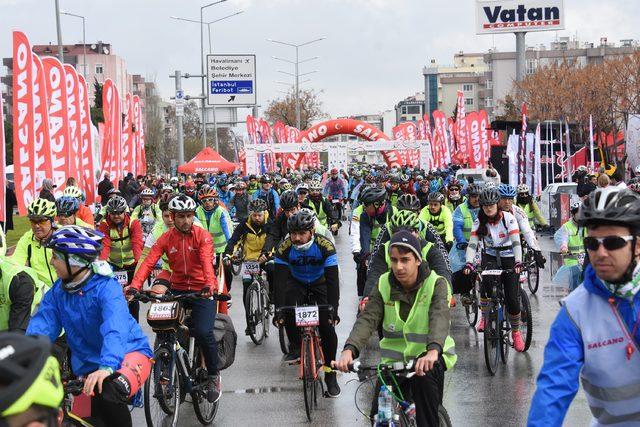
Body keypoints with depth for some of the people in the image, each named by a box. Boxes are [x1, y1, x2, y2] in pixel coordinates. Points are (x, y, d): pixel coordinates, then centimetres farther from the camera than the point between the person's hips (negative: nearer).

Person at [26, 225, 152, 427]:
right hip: (90, 364, 7)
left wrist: (107, 367, -51)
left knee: (107, 394, -36)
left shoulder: (106, 287, -21)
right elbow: (40, 327, -10)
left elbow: (115, 329, -36)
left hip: (128, 355, -6)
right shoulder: (57, 292, -3)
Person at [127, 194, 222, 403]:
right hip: (177, 289, 3)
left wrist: (209, 285, -42)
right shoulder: (166, 238, 0)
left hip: (201, 291, -3)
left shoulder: (203, 236, -7)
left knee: (203, 333, -20)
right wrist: (134, 286, -28)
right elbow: (149, 262, -12)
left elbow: (207, 262, -23)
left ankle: (213, 376, 3)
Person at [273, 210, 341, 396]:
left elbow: (332, 279, -33)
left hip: (320, 283, -1)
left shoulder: (325, 246, -30)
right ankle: (296, 346, -3)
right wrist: (278, 310, -37)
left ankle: (330, 373, -3)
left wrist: (333, 311, -40)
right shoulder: (285, 248, -26)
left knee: (327, 326, -15)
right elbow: (279, 280, -28)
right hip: (296, 283, 1)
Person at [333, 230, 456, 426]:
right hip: (394, 359, 3)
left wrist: (433, 351, -53)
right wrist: (350, 349, -38)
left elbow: (440, 317, -32)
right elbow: (367, 319, -17)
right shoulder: (384, 285, -4)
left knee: (423, 378, -36)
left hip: (429, 358, -3)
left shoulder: (436, 285, -13)